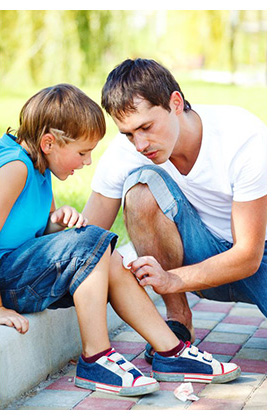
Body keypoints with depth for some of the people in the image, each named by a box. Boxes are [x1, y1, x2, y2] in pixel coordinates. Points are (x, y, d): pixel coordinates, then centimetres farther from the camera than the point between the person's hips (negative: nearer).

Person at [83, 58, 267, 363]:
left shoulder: (244, 138, -26)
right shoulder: (124, 152, -16)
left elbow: (248, 256, -26)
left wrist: (172, 280, -38)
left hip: (260, 256, -2)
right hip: (202, 253, 2)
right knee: (142, 184, -28)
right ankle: (178, 318, -13)